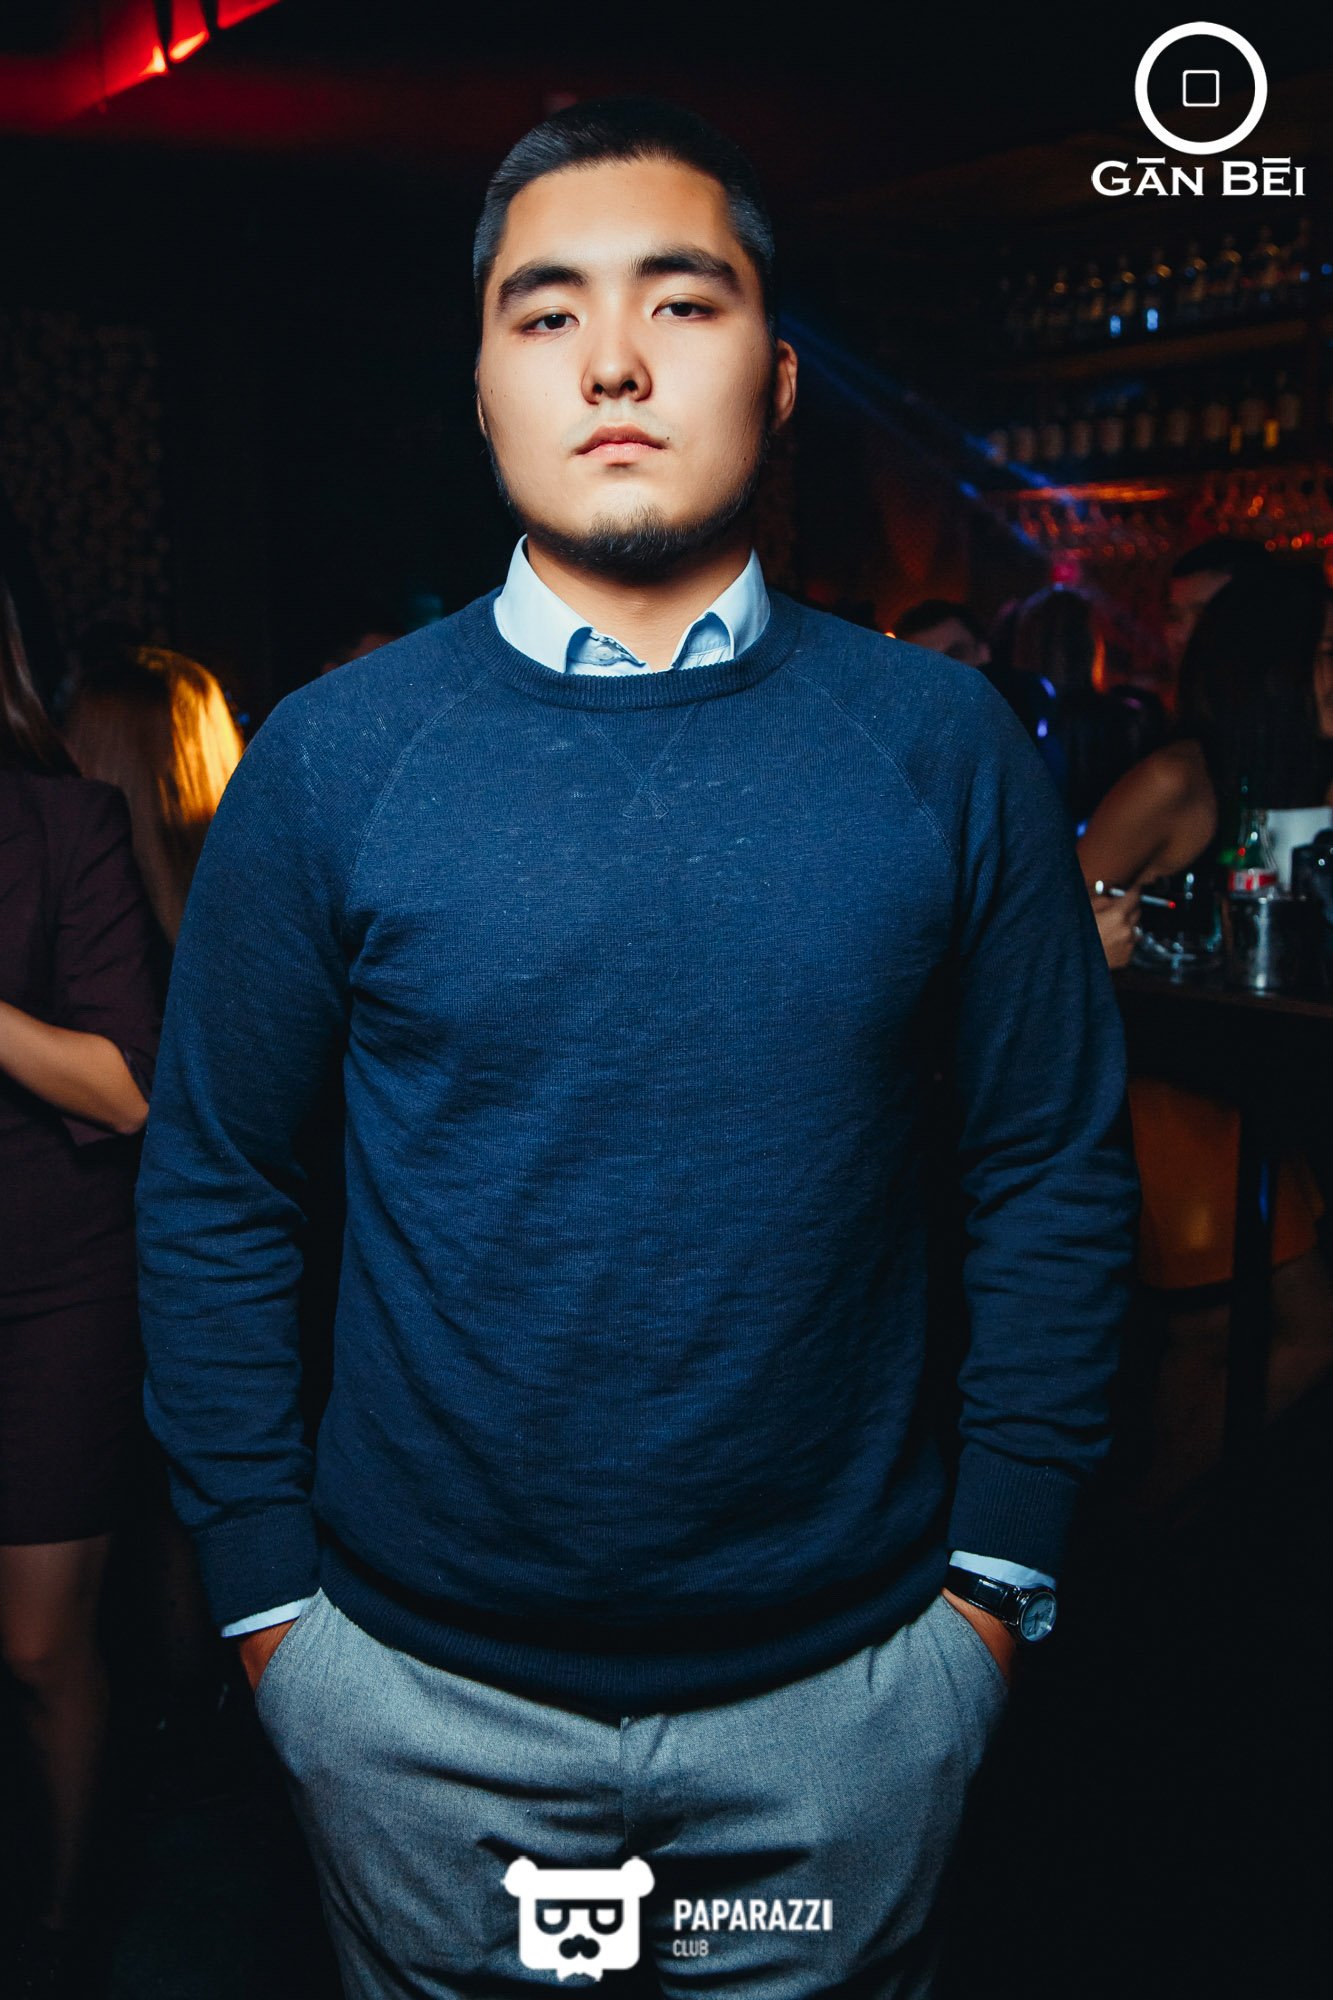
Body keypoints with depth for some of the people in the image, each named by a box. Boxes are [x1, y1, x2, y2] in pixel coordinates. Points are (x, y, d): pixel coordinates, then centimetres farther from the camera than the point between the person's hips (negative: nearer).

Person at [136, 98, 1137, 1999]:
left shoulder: (945, 744, -7)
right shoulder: (333, 756, -8)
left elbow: (1058, 1176, -2)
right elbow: (213, 1197, -2)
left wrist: (998, 1573, -2)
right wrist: (266, 1593, -2)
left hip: (851, 1683, 1)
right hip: (419, 1688, 0)